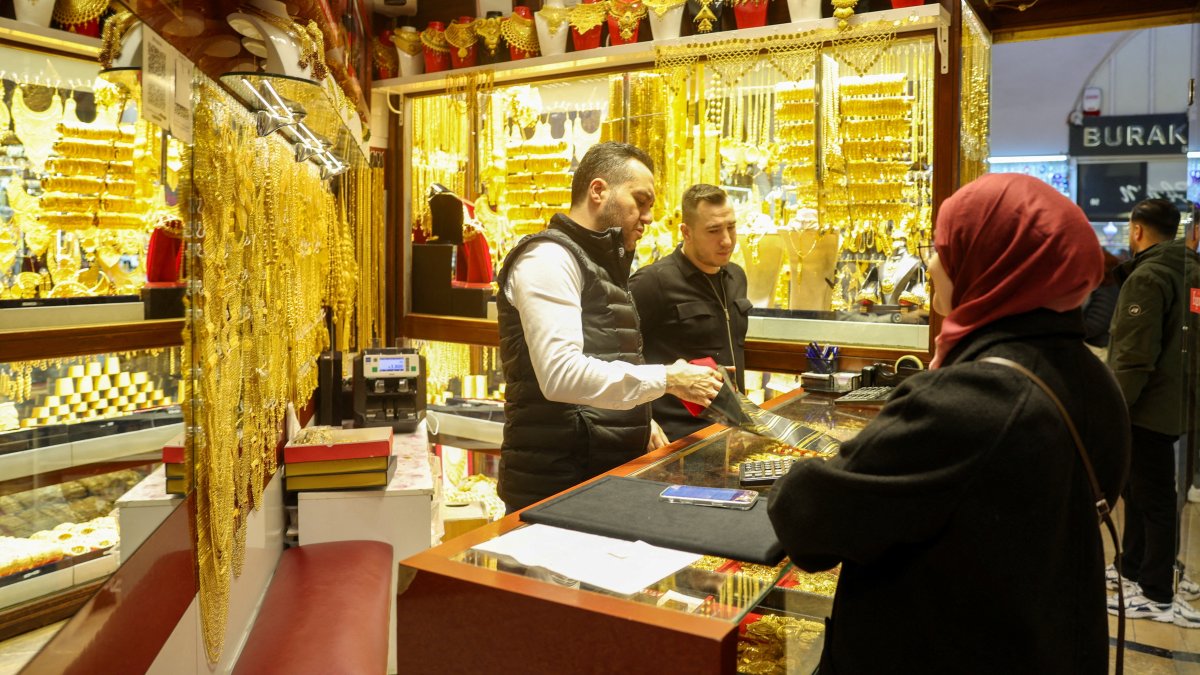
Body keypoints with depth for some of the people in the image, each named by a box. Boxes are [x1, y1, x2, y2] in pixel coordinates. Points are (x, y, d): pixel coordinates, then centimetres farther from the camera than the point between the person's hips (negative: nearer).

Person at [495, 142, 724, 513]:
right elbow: (561, 374, -25)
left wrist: (638, 421, 9)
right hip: (557, 481, -9)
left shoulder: (602, 263, 18)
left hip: (607, 470, 9)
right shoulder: (549, 257, -12)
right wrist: (666, 379, -21)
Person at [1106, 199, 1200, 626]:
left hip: (1149, 407, -9)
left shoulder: (1147, 277, -20)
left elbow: (1134, 356, -24)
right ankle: (1133, 566, 34)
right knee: (1140, 489, 20)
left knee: (1152, 499, 0)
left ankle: (1157, 594, 10)